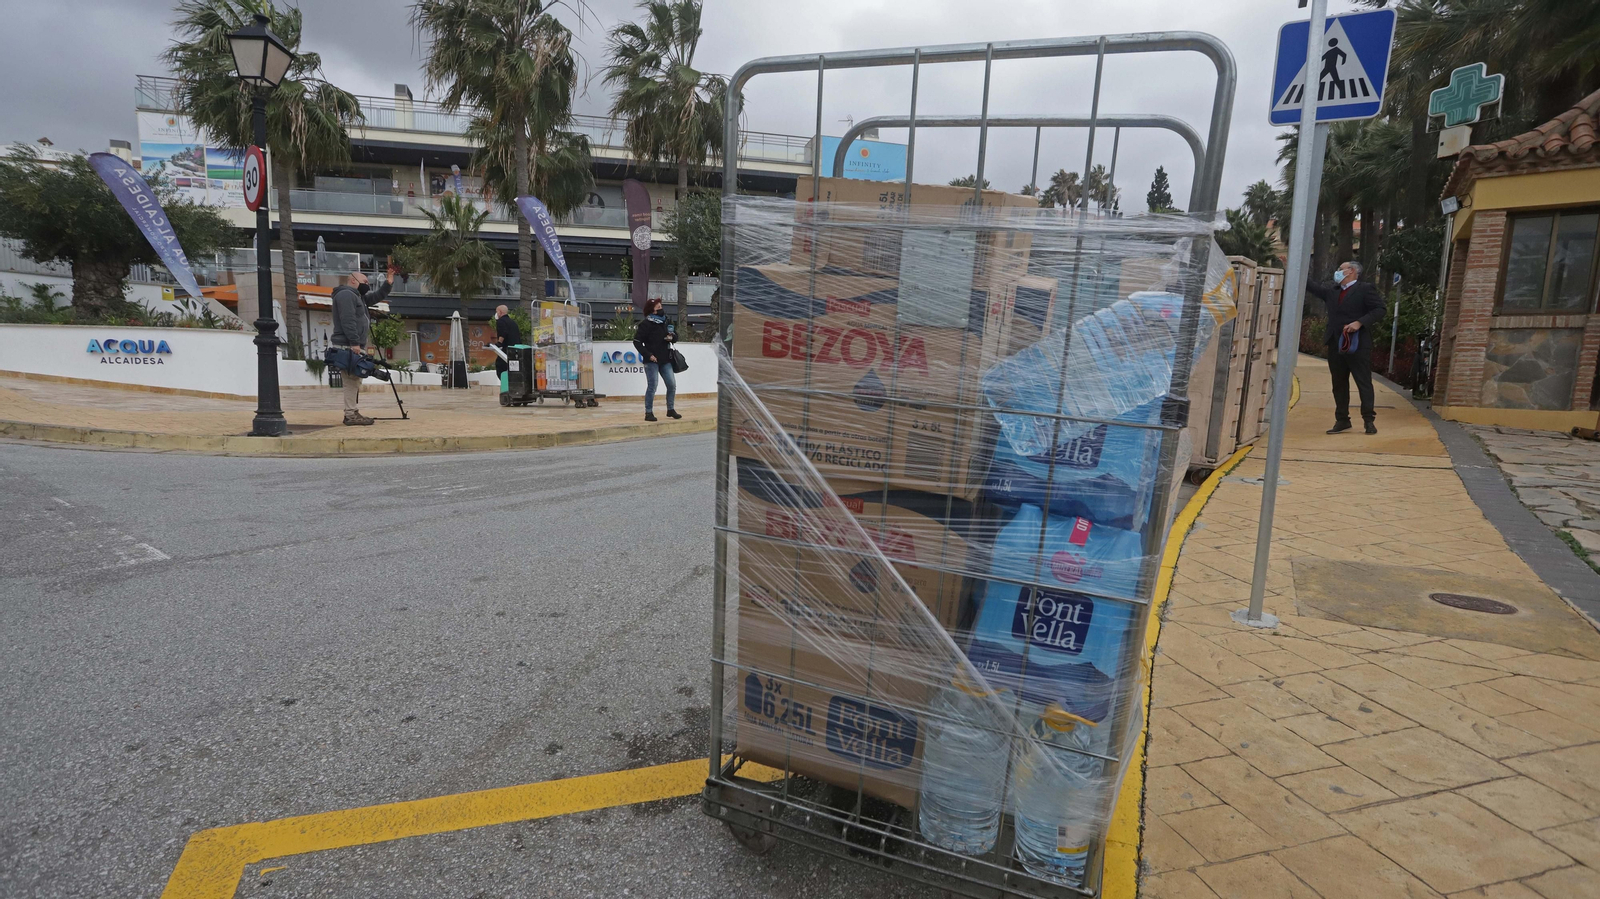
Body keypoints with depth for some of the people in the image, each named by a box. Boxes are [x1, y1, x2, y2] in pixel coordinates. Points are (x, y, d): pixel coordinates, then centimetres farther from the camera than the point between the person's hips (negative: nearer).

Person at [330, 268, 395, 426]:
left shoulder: (357, 296, 24)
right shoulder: (346, 294, -9)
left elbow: (377, 296, 31)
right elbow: (348, 321, -19)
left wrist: (389, 280, 18)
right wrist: (354, 343, -24)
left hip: (354, 346, 11)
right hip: (349, 346, -11)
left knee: (354, 381, 11)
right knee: (353, 380, -12)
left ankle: (352, 413, 14)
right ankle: (351, 414, -12)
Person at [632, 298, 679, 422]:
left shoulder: (665, 322, 11)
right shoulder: (646, 324, -7)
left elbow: (675, 336, 20)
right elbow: (637, 342, -10)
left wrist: (672, 337, -4)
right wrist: (648, 355, -15)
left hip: (665, 360, 6)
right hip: (652, 360, -6)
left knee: (672, 385, 4)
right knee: (652, 386, -5)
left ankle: (671, 409, 19)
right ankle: (648, 413, 4)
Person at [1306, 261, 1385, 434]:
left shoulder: (1365, 288, -4)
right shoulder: (1332, 290, 15)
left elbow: (1379, 309, -9)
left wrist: (1360, 322, -20)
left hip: (1357, 345, -6)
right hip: (1335, 344, 6)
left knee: (1364, 383, -1)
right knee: (1339, 384, 9)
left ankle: (1369, 420, 4)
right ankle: (1342, 420, 16)